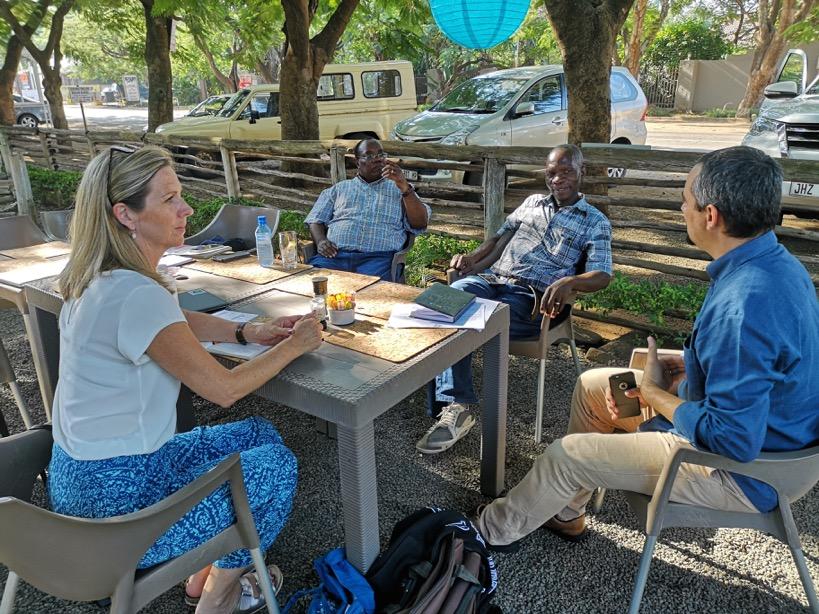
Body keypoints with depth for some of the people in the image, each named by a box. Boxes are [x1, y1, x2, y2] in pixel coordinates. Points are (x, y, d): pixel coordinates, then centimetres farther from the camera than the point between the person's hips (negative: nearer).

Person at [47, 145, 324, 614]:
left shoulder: (101, 277, 1)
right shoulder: (136, 294, -29)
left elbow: (180, 321, 18)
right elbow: (223, 389, -23)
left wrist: (249, 332, 3)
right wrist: (294, 345, -9)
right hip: (113, 501, -9)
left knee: (260, 434, 15)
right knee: (276, 465, 0)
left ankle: (206, 569, 27)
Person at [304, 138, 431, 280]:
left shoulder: (398, 189, 22)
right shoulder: (339, 188, 26)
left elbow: (420, 224, 7)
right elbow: (316, 219, 21)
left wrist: (404, 186, -5)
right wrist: (320, 241, -2)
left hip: (377, 257, -1)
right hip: (335, 254, 1)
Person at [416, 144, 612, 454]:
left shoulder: (596, 223, 14)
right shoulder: (533, 202, 28)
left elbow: (601, 274, 0)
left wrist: (570, 282, -23)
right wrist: (473, 258, 5)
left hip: (532, 296, -4)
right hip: (491, 278, 4)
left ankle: (454, 405, -19)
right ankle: (456, 404, -32)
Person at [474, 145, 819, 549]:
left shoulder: (743, 307, -36)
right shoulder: (775, 263, -3)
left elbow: (734, 440, -33)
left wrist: (652, 391, -18)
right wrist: (679, 367, -4)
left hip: (745, 468, -9)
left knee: (566, 455, -4)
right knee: (592, 384, 15)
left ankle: (495, 529, 26)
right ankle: (564, 510, 32)